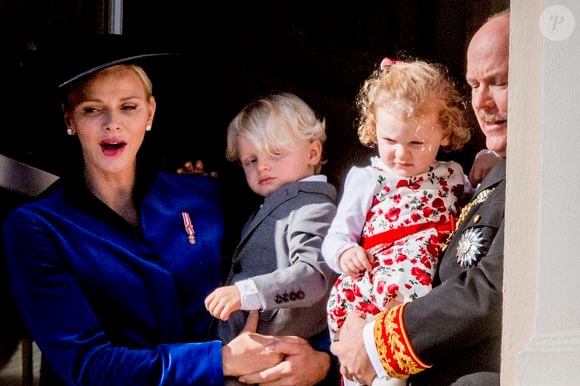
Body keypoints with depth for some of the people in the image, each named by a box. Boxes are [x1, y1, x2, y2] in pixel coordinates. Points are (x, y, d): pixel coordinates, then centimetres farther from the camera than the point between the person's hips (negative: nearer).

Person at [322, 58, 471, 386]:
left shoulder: (451, 176, 22)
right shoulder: (367, 180, 15)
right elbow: (336, 238, 13)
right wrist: (346, 253, -10)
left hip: (440, 280, 4)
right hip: (379, 276, -3)